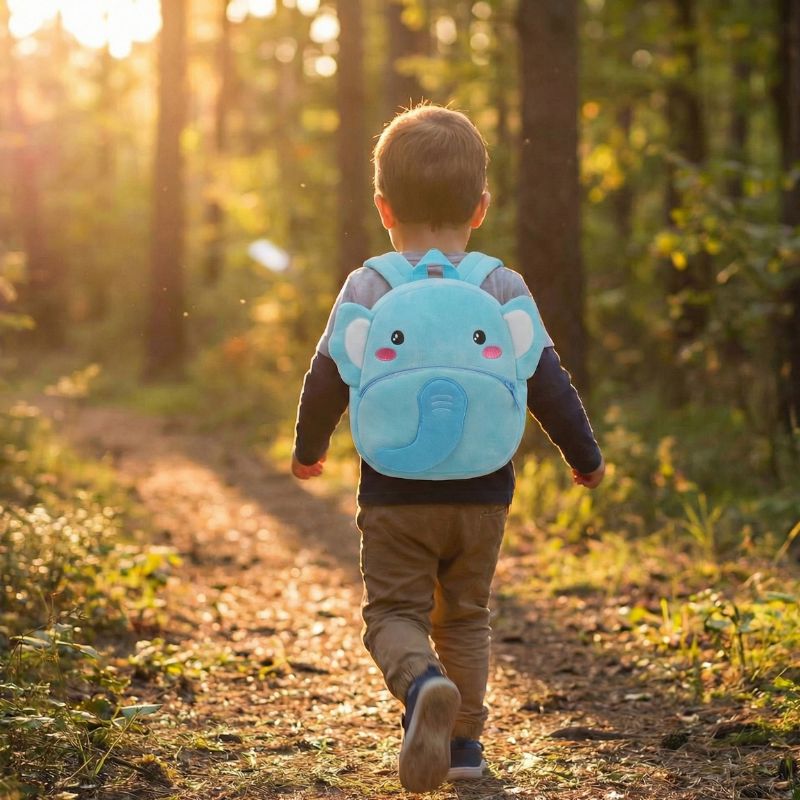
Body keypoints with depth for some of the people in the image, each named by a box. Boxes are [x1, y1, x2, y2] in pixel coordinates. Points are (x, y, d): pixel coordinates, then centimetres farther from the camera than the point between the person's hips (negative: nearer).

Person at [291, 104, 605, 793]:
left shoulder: (366, 288, -4)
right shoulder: (504, 288, -2)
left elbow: (326, 381, 0)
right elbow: (547, 383, 0)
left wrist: (309, 450, 19)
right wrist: (585, 456, 15)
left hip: (394, 495, -2)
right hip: (482, 492, 2)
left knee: (393, 612, 4)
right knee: (465, 615, 17)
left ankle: (421, 682, -26)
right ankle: (464, 738, 19)